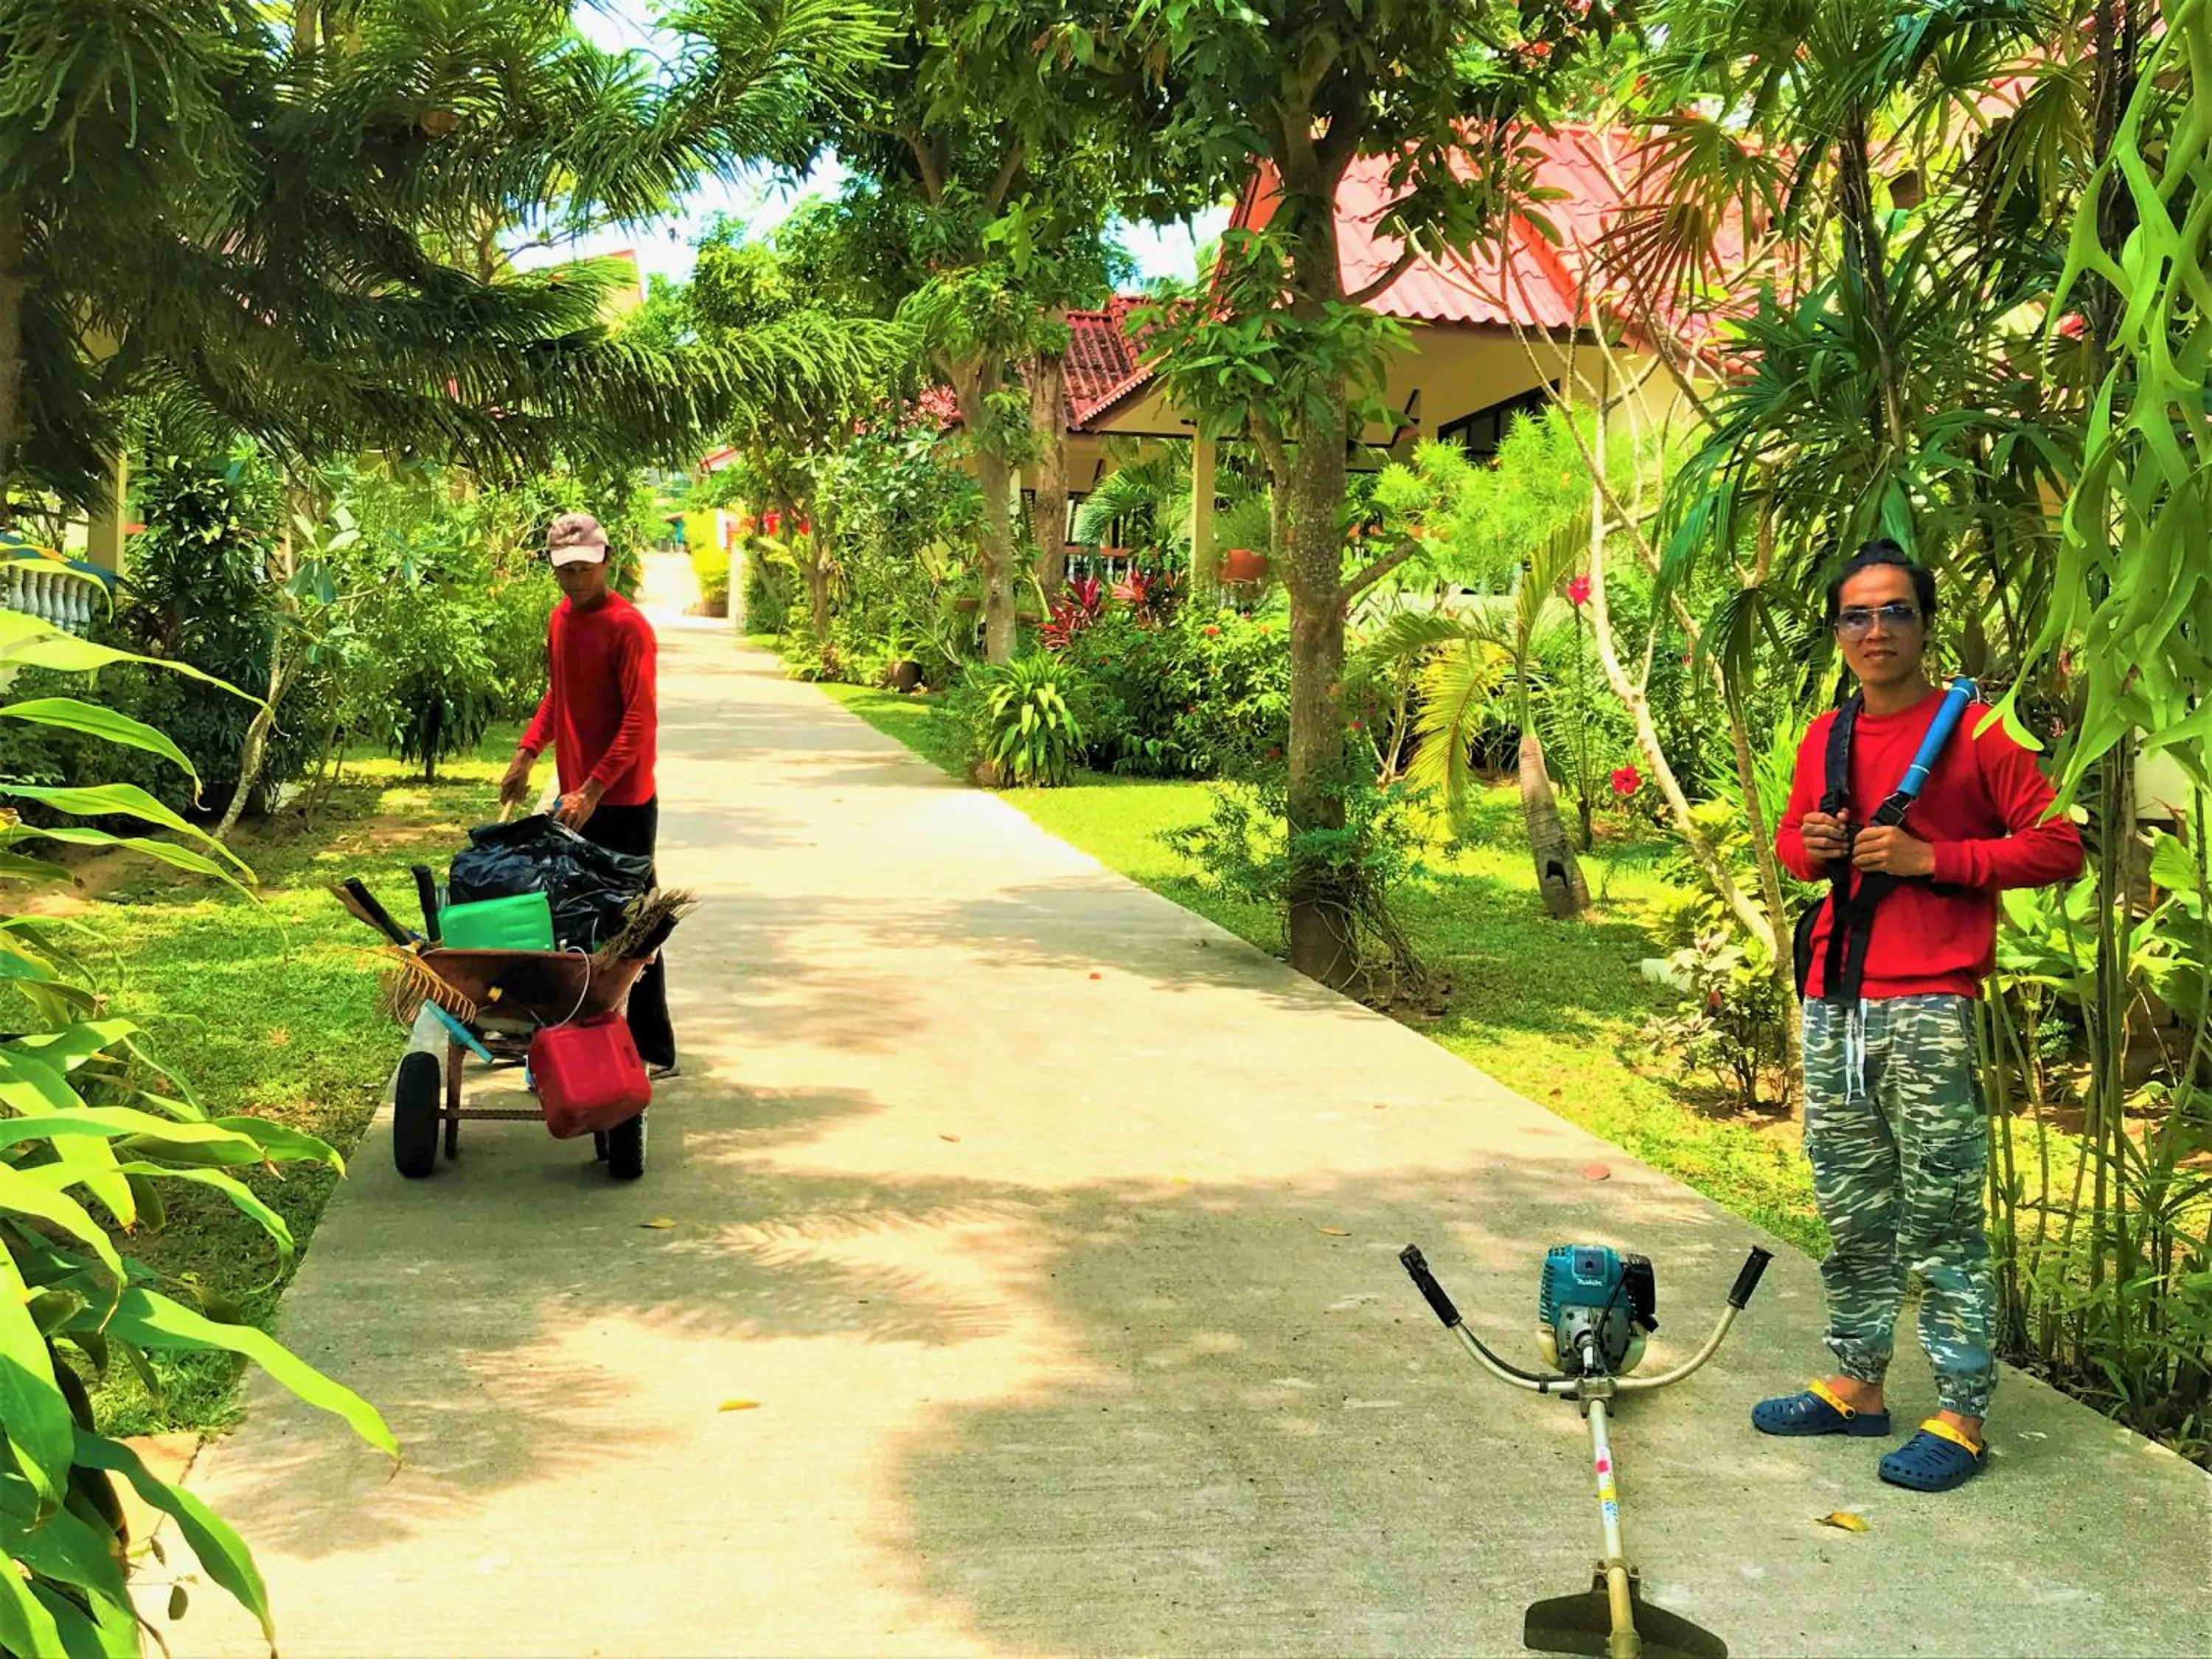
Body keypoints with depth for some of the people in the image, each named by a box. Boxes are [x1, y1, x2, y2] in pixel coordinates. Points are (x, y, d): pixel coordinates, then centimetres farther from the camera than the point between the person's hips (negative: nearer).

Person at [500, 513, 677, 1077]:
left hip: (622, 803, -8)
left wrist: (593, 789, -25)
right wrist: (528, 751, 11)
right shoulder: (561, 618, 10)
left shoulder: (627, 627, -15)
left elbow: (640, 722, -20)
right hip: (575, 796, 8)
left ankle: (654, 1052, 7)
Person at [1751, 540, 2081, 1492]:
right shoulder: (1824, 739, 13)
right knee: (1850, 1213, 14)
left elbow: (2058, 846, -6)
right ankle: (1855, 1386, 26)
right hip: (1833, 1005, 6)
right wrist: (1810, 846, 2)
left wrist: (1932, 858, -14)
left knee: (1940, 1219, -3)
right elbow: (1790, 839, 25)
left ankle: (1960, 1418, 7)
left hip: (1928, 1009, -6)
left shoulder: (1973, 732, -5)